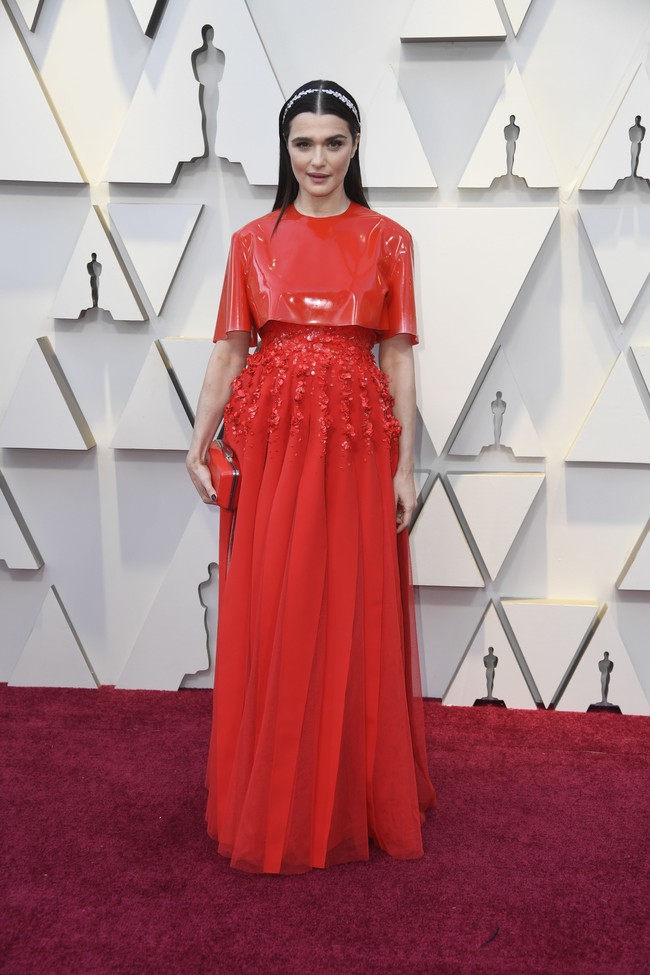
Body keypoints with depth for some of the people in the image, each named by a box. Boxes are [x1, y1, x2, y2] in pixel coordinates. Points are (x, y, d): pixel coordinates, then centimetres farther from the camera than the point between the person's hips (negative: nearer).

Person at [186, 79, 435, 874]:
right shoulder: (253, 241, 8)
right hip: (268, 439, 1)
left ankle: (354, 795, 24)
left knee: (354, 615, 4)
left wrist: (405, 465, -3)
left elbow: (398, 357, 2)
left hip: (355, 442, 0)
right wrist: (199, 444, -4)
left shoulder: (387, 241, 6)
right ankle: (270, 801, 24)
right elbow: (228, 350, 6)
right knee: (268, 615, 5)